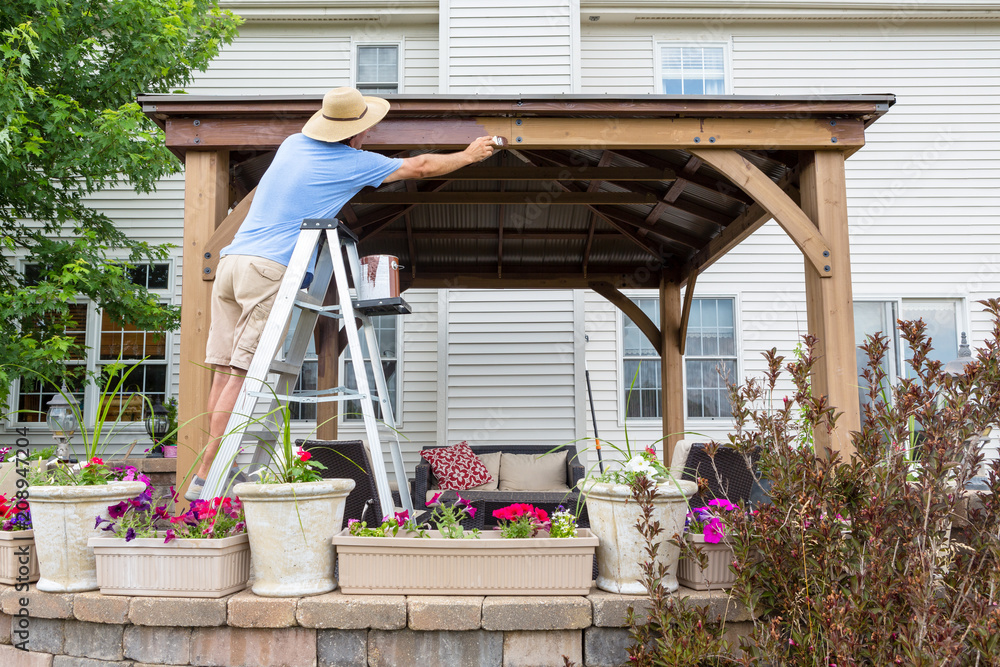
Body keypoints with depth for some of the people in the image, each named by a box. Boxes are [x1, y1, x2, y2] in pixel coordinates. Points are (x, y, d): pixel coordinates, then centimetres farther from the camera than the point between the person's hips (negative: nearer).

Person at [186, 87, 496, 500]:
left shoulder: (293, 144, 21)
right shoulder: (355, 163, 4)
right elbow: (421, 167, 16)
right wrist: (470, 155, 30)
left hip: (231, 260, 8)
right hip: (270, 269, -7)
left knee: (225, 370, 5)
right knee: (242, 374, -9)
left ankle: (218, 468, 8)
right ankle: (206, 477, -10)